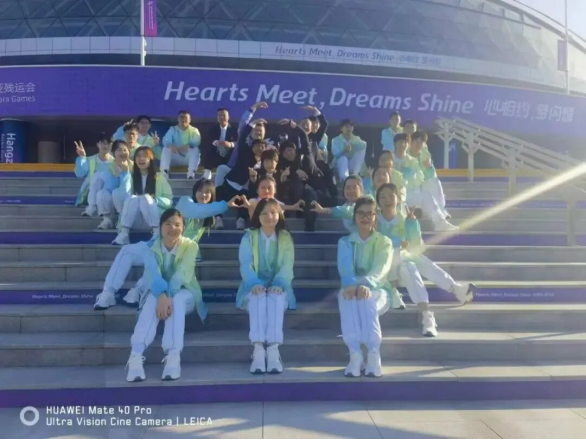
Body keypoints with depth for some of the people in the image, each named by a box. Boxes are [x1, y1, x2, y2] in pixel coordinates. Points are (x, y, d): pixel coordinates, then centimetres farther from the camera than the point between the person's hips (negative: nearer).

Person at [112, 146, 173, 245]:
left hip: (156, 219, -1)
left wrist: (152, 200, -19)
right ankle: (123, 234, -37)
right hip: (136, 221, 1)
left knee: (145, 198, -29)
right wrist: (124, 174, -13)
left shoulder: (159, 177, 7)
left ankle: (157, 232, -34)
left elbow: (169, 200, -1)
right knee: (132, 199, -27)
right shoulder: (132, 177, 11)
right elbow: (126, 196, -7)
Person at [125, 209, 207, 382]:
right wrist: (162, 296, -46)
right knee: (152, 301, -35)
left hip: (184, 293, -1)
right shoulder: (152, 248, -9)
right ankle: (136, 356, -49)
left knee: (177, 300, -37)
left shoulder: (190, 246, -12)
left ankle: (174, 356, -47)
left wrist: (169, 296, -40)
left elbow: (181, 274, -24)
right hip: (159, 292, 1)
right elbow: (153, 274, -26)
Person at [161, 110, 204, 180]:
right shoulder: (172, 129, 7)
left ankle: (191, 174, -42)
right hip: (175, 157, 1)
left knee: (195, 149, -29)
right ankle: (164, 172, -39)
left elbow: (197, 141, -16)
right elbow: (165, 140, -11)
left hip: (189, 158, -1)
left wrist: (188, 146, -38)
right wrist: (171, 145, -36)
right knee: (166, 148, -23)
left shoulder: (194, 130, 5)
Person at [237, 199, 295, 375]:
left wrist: (278, 284, -26)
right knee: (258, 297, -35)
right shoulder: (248, 237, 7)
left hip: (277, 286, 0)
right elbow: (246, 265, -7)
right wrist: (255, 284, -27)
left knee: (275, 297, -35)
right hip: (255, 286, 0)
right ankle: (258, 349, -48)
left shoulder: (286, 238, 9)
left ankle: (273, 349, -47)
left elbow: (287, 266, -5)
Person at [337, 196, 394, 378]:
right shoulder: (344, 242, 11)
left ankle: (374, 354, -45)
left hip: (377, 291, -1)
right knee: (348, 297, -36)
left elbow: (381, 269, -14)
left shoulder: (384, 242, 7)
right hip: (352, 288, 1)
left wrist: (366, 285, -37)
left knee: (366, 298, -37)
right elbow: (345, 268, -9)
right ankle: (354, 354, -45)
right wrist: (352, 285, -34)